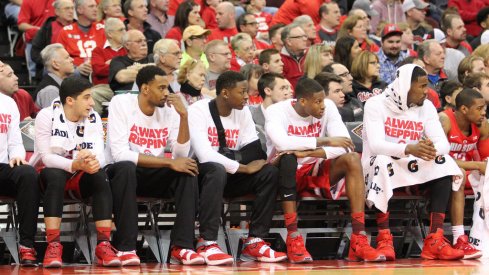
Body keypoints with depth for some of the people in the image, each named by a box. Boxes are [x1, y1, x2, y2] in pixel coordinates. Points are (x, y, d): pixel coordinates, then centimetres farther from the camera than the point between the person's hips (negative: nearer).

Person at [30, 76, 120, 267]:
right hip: (50, 172, -3)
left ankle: (104, 245, -31)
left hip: (80, 176, 3)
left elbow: (100, 156, -17)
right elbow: (46, 157, -23)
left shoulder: (93, 118, -5)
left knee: (100, 175, -29)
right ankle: (53, 246, -40)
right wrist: (75, 164, -41)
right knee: (55, 175, -37)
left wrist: (93, 162, -43)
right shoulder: (47, 116, -14)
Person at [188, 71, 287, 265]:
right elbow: (205, 156, -26)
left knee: (269, 173, -16)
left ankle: (254, 242, -16)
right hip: (201, 174, -6)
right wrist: (244, 168, -22)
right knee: (217, 169, -39)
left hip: (229, 175, 6)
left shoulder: (243, 111, 4)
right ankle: (207, 244, -37)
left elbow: (254, 150, 0)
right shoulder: (198, 111, -16)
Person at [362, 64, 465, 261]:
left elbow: (443, 143, -7)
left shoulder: (426, 107, 3)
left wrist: (433, 149, -34)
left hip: (411, 170, 5)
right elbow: (375, 145, -25)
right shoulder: (376, 105, -11)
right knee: (382, 161, -37)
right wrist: (409, 149, -42)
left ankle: (435, 241, -26)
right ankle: (384, 238, -33)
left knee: (444, 163, -19)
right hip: (380, 167, -5)